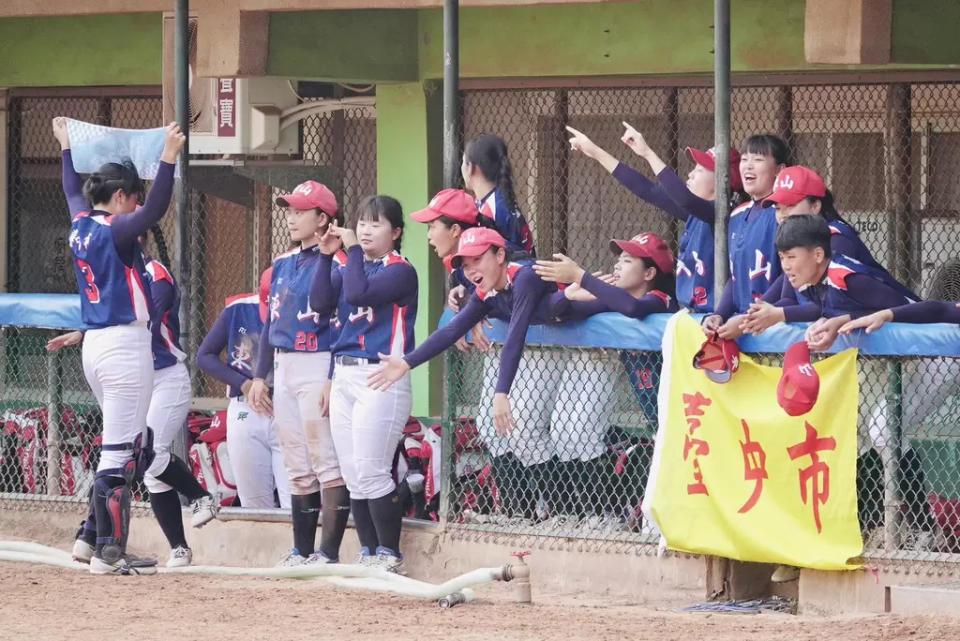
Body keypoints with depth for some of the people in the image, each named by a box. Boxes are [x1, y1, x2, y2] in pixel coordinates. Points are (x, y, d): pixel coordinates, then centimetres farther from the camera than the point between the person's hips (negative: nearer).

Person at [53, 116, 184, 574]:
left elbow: (73, 192, 30)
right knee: (119, 452, -7)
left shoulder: (81, 226, 10)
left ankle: (91, 537, 17)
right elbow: (155, 211, -30)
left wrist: (67, 149, 45)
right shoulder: (115, 231, -13)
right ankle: (109, 554, -6)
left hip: (94, 347, 10)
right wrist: (168, 157, -37)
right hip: (125, 346, -10)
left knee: (135, 446, 18)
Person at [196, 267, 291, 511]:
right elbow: (205, 356, 7)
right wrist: (243, 384, -7)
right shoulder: (238, 310, 1)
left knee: (295, 505, -12)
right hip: (246, 413, 2)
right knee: (254, 506, 5)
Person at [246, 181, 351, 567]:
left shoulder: (332, 262, -9)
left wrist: (334, 379, -20)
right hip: (283, 369, 9)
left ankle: (329, 553, -8)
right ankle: (301, 552, 15)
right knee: (297, 468, 11)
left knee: (327, 463, -8)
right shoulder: (283, 264, 16)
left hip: (318, 365, -9)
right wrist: (260, 376, 15)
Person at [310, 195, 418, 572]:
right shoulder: (348, 269, 17)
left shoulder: (401, 271, -6)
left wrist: (353, 249, -13)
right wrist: (326, 256, 0)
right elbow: (321, 303, 3)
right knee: (353, 477, 7)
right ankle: (368, 554, 13)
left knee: (371, 473, -12)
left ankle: (389, 555, -4)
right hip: (344, 377, 8)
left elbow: (360, 293, -21)